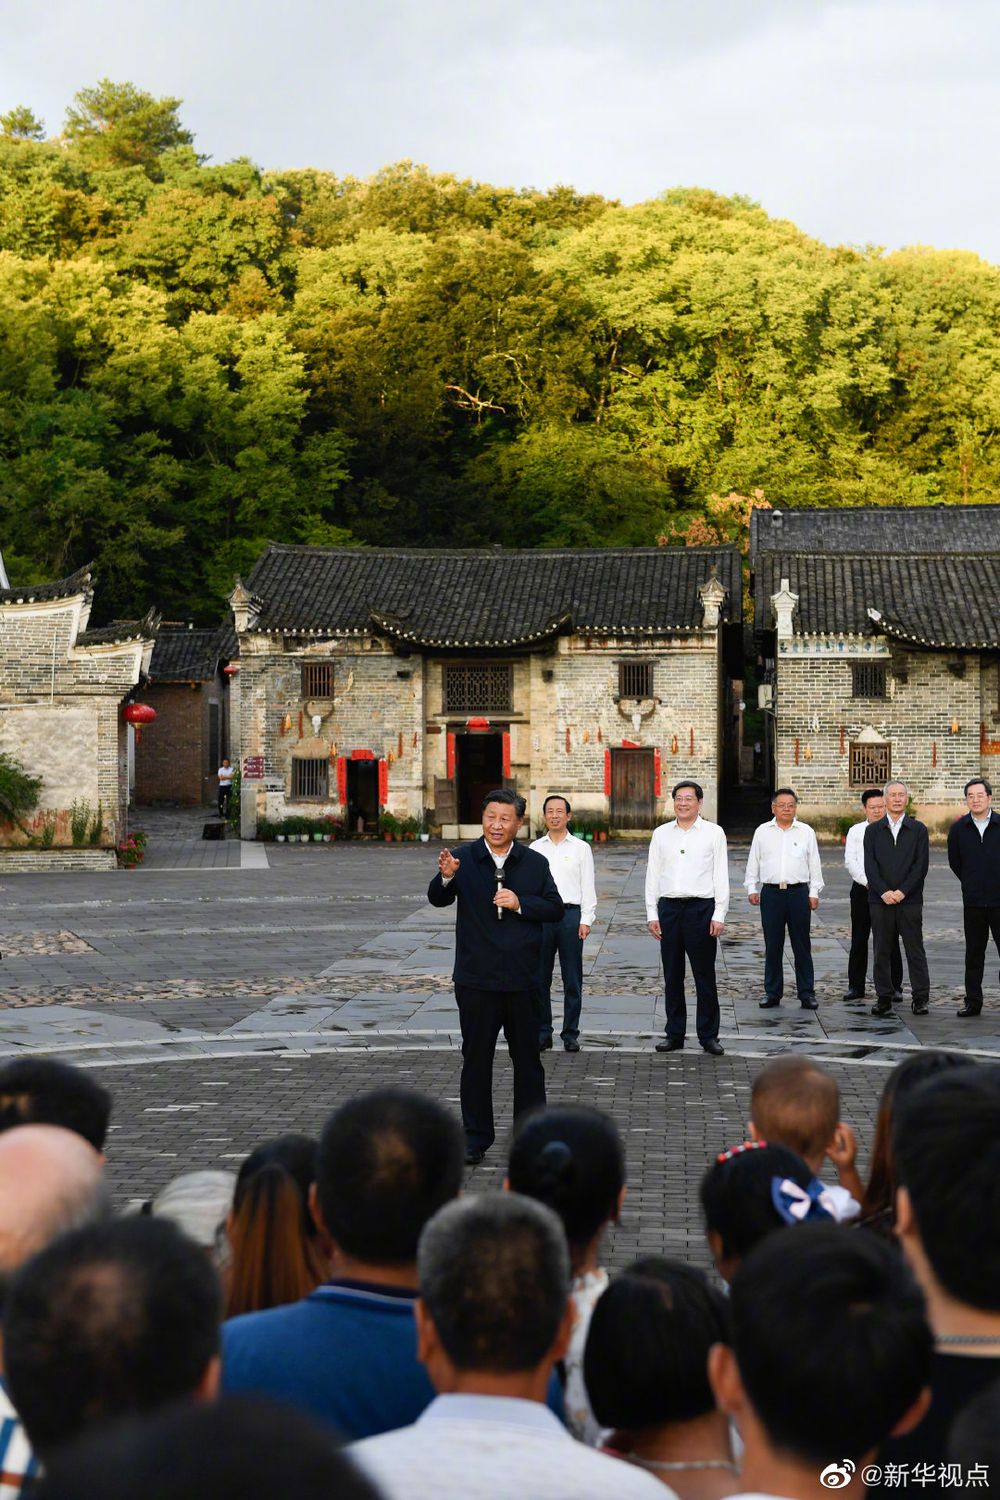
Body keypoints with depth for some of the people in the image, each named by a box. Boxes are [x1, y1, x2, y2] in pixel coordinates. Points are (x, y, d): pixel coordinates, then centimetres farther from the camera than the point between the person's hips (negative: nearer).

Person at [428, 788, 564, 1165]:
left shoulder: (535, 863, 5)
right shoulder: (464, 859, -1)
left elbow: (556, 909, 3)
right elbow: (437, 899, -13)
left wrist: (521, 904, -14)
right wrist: (446, 877, -35)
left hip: (523, 979, 1)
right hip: (476, 979, -1)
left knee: (527, 1057, 10)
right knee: (476, 1058, 4)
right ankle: (476, 1136, 12)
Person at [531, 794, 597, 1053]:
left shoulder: (581, 848, 6)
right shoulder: (535, 848, 11)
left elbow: (588, 886, 4)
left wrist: (586, 919, -4)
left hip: (571, 914, -1)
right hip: (540, 915, 2)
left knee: (572, 980, 2)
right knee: (539, 978, 3)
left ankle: (570, 1034, 8)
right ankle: (542, 1032, 11)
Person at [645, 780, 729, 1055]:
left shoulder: (713, 833, 2)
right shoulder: (661, 834, 10)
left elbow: (721, 876, 1)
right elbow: (652, 875, 11)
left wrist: (719, 915, -6)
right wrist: (652, 914, 4)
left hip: (701, 907, -3)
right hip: (668, 907, 3)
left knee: (704, 975, 1)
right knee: (672, 976, 7)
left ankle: (709, 1035, 7)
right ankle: (674, 1034, 14)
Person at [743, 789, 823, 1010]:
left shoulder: (806, 832, 6)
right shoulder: (762, 832, 8)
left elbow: (814, 865, 8)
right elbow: (753, 863, 12)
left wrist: (814, 892, 2)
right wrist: (752, 888, 5)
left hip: (799, 892, -1)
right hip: (771, 892, 1)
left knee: (802, 946, 2)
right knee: (772, 946, 4)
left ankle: (807, 993, 7)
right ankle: (772, 992, 12)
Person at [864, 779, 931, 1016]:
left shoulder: (918, 830, 6)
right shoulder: (873, 830, 10)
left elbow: (921, 865, -1)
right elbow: (870, 865, 2)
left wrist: (902, 891, -12)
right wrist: (884, 892, -12)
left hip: (910, 900, -1)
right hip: (880, 901, 1)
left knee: (915, 949, -1)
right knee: (882, 951, 4)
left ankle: (920, 998, 4)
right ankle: (883, 998, 9)